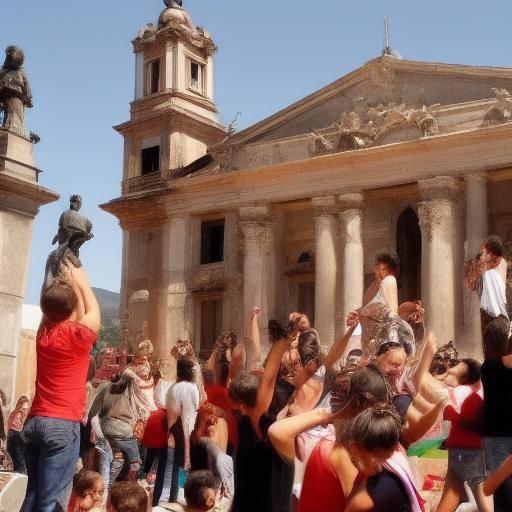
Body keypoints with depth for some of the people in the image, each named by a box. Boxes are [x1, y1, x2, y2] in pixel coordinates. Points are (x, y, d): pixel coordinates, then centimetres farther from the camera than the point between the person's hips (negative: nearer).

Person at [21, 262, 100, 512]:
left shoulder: (43, 332, 6)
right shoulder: (77, 335, -10)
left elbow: (53, 309, 27)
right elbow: (93, 311, 10)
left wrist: (68, 283, 30)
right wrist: (80, 281, 21)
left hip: (34, 422, 7)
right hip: (63, 425, -7)